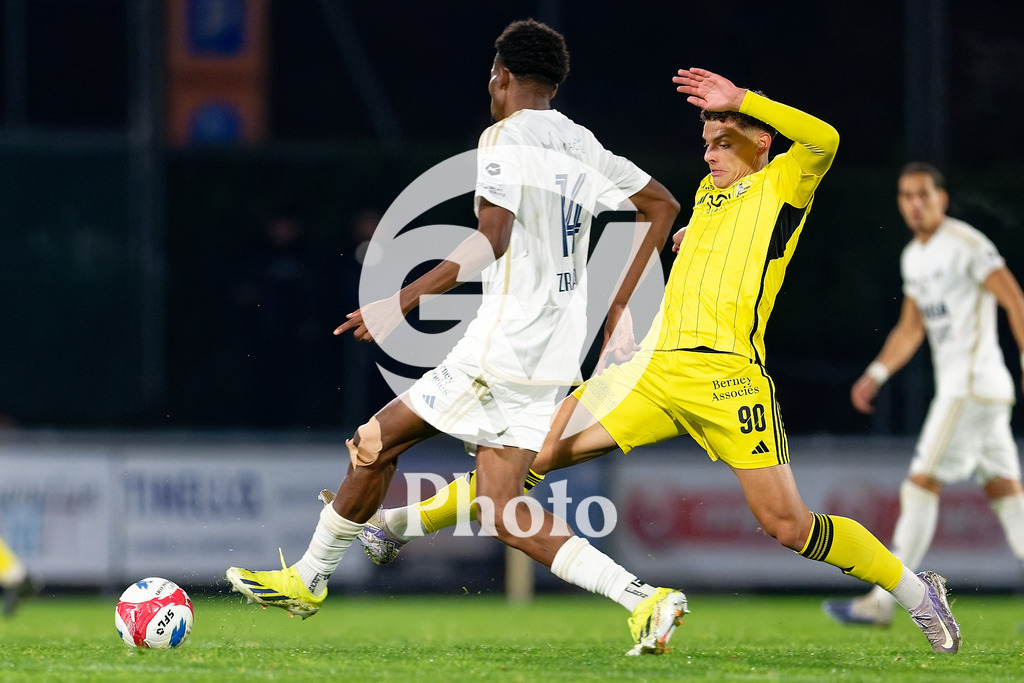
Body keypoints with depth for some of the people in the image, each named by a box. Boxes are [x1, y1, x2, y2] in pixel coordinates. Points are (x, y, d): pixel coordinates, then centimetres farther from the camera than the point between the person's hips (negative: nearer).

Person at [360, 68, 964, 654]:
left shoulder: (781, 183, 3)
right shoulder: (708, 191, 24)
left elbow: (824, 139, -19)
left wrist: (739, 99, -17)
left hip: (727, 373, -6)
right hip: (655, 367, 6)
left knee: (787, 525, -10)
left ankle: (916, 591, 6)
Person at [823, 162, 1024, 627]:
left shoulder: (966, 245, -11)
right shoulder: (913, 257, 16)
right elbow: (911, 328, 23)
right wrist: (875, 375, 13)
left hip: (972, 386, -9)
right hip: (955, 386, 9)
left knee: (920, 485, -10)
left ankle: (882, 602, -9)